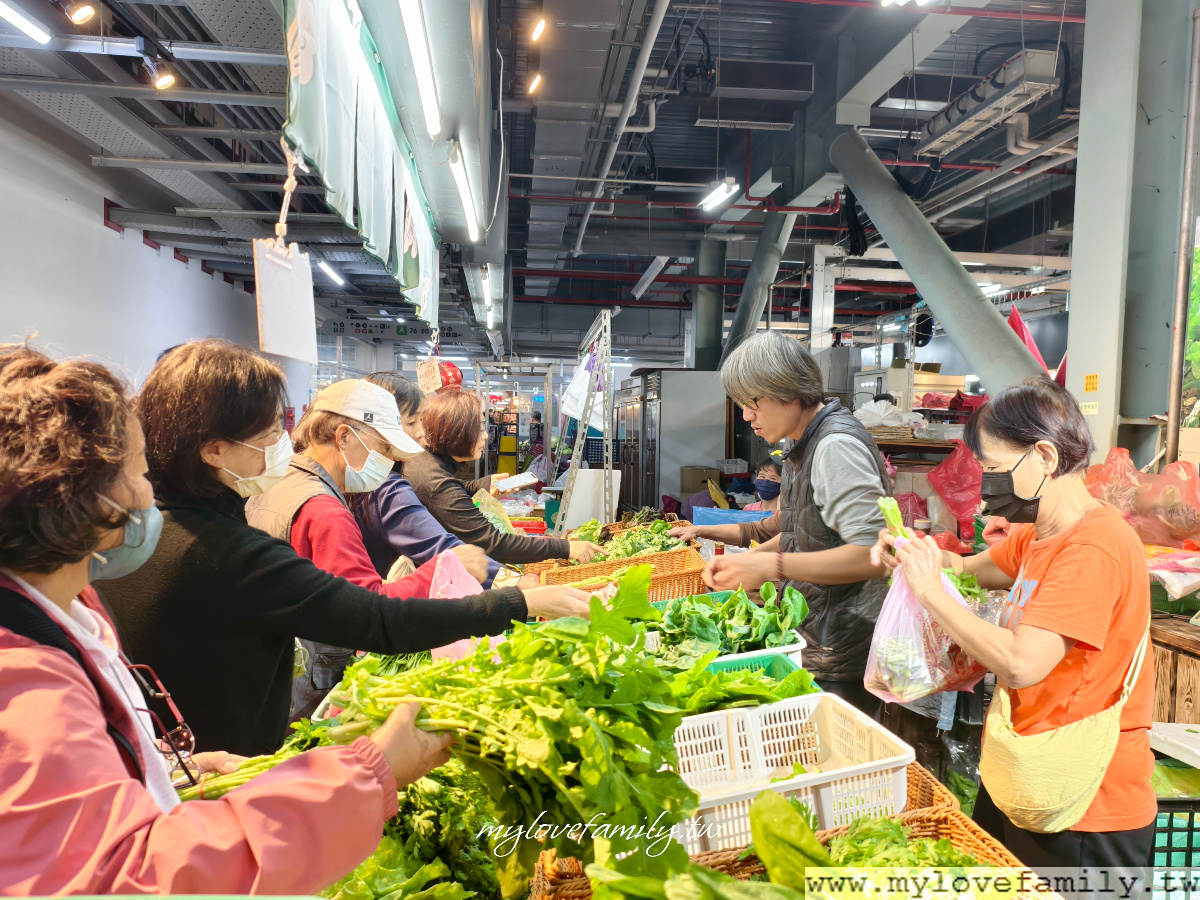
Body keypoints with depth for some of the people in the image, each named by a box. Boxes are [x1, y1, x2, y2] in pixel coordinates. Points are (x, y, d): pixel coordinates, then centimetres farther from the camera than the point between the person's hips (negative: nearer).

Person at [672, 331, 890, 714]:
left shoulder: (836, 446, -19)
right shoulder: (807, 446, 12)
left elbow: (872, 553, -26)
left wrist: (772, 565, -26)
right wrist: (747, 559, 7)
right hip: (815, 638, 9)